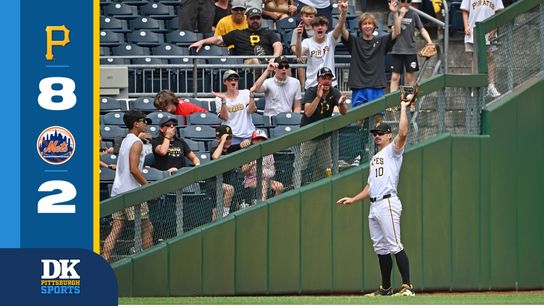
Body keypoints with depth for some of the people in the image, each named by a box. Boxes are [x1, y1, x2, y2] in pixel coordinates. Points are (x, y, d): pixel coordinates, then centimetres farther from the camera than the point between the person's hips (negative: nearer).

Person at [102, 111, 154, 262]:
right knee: (147, 228, 1)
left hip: (118, 191, 8)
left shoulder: (125, 141, 18)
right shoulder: (137, 143, -10)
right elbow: (133, 169, -18)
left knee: (116, 229, 2)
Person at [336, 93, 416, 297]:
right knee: (380, 248, 10)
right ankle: (385, 288, 16)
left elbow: (402, 133, -18)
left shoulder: (393, 151, 1)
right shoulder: (375, 158, 26)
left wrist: (403, 108, -12)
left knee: (394, 245, -16)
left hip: (388, 203, -9)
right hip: (374, 206, 9)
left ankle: (407, 286, -21)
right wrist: (353, 200, 22)